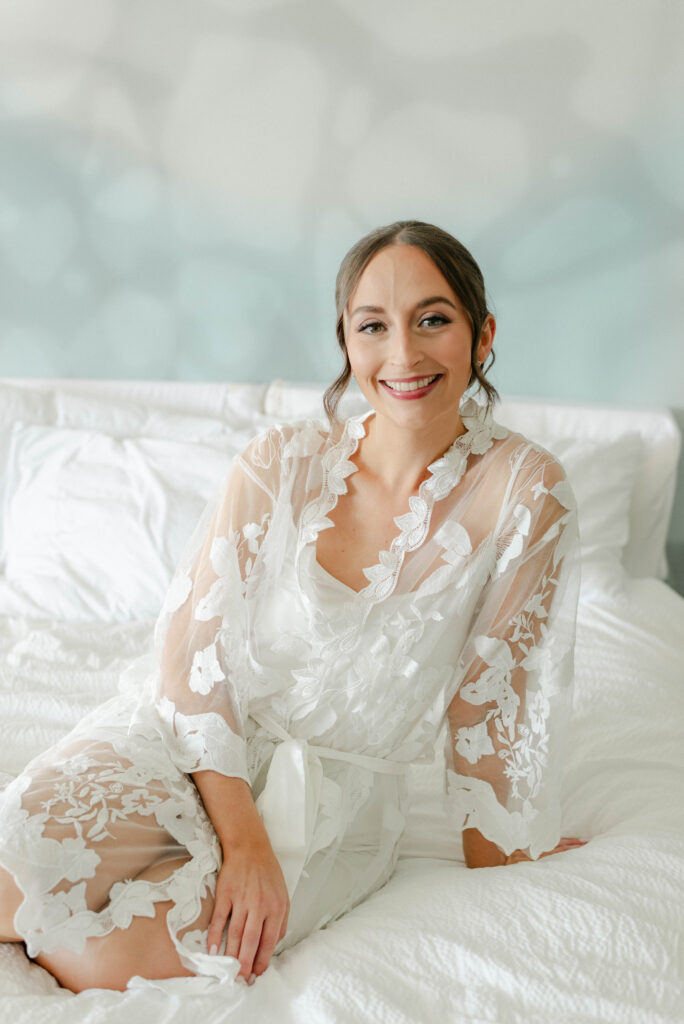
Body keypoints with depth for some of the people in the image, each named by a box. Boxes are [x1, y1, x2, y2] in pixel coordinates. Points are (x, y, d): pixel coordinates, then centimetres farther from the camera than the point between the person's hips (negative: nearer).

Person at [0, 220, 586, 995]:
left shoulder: (522, 490, -12)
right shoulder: (281, 464, -9)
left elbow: (490, 696, -5)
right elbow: (194, 650, -9)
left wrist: (494, 860, 5)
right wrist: (242, 836, -17)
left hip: (341, 791, 0)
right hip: (199, 738, 1)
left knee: (109, 958, -22)